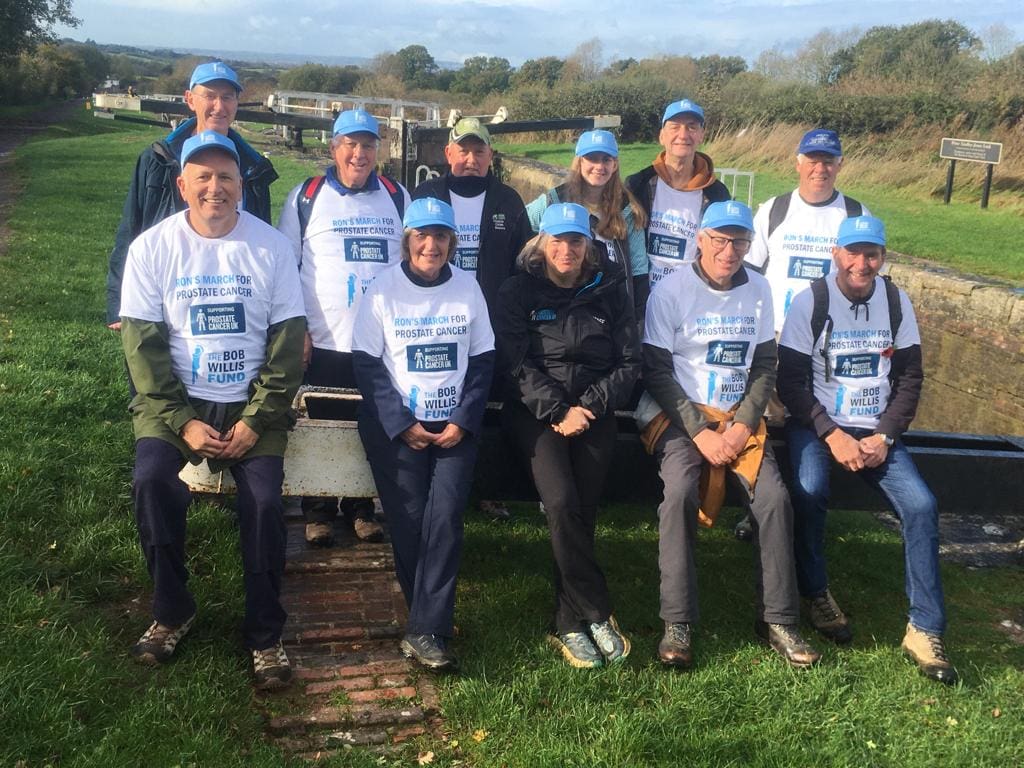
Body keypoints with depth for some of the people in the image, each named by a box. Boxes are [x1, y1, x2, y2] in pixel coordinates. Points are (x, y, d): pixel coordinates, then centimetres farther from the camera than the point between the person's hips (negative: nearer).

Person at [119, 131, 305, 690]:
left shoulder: (271, 246, -2)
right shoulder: (152, 247, -1)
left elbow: (288, 339, -3)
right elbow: (142, 342, -4)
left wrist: (255, 419, -13)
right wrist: (182, 421, -14)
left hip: (251, 404, 0)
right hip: (175, 401, 1)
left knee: (264, 502, -21)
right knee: (151, 482, -25)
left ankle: (264, 634, -1)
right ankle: (172, 612, -1)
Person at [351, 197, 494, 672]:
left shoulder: (467, 288, 6)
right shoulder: (384, 290, -1)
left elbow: (482, 361, 7)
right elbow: (367, 365, -3)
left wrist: (463, 422, -6)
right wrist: (403, 425, -11)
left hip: (456, 427, 1)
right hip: (395, 428, -1)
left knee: (445, 517, -13)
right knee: (408, 522, -5)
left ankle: (425, 631, -10)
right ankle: (433, 621, 12)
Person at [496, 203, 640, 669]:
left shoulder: (609, 291, 11)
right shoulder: (518, 292, 6)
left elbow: (629, 363, 7)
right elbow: (515, 363, -4)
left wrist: (588, 407, -7)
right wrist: (558, 411, -15)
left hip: (593, 411, 2)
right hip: (535, 410, -2)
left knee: (582, 508, -16)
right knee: (562, 503, -24)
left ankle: (571, 626, 0)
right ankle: (598, 614, -10)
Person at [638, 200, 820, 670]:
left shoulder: (758, 290, 6)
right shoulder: (671, 291, -7)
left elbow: (765, 366, 8)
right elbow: (656, 371, -8)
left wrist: (744, 425, -8)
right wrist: (699, 431, -16)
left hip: (739, 415, 4)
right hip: (677, 413, -4)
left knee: (774, 497, -17)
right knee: (681, 490, -30)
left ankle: (777, 619, -3)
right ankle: (678, 624, -22)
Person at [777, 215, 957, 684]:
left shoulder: (896, 302, 3)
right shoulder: (811, 302, -6)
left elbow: (910, 378, 5)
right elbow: (790, 382, -8)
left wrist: (884, 437, -9)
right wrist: (832, 434, -18)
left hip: (877, 429, 3)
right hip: (816, 424, -3)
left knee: (921, 505, -18)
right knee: (810, 490, -31)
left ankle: (925, 630, -6)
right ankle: (815, 593, -5)